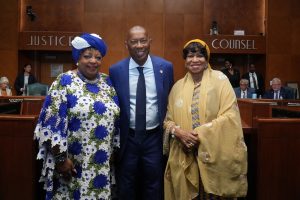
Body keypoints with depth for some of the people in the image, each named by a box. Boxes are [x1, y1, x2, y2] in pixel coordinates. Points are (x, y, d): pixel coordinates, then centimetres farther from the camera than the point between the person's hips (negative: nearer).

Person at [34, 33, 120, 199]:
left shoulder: (107, 82, 6)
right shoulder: (64, 82, -8)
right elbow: (52, 124, -12)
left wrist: (113, 151, 11)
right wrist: (61, 158, -13)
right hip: (73, 163, -4)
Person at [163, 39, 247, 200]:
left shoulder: (219, 79, -1)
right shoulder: (178, 86, 9)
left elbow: (230, 115, -9)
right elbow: (168, 120, 11)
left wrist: (201, 133, -16)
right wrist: (178, 132, -11)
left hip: (214, 155, -3)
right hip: (184, 157, 3)